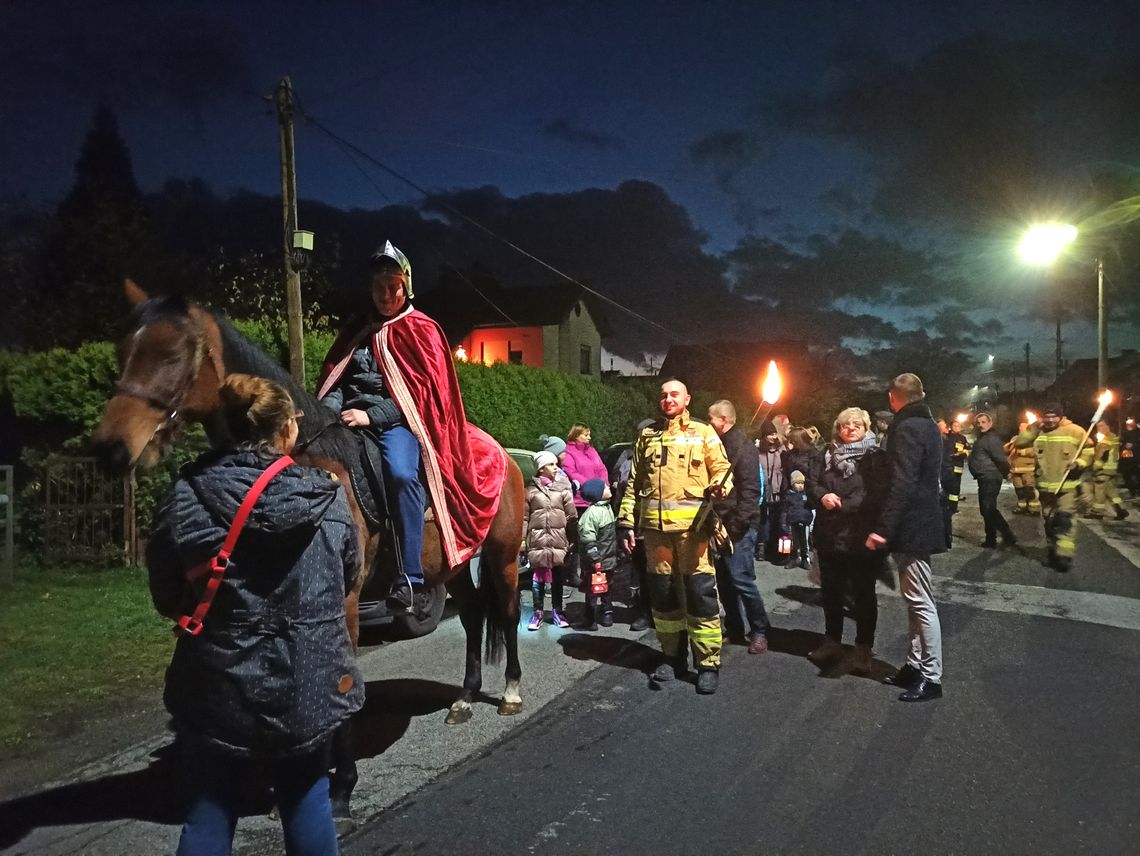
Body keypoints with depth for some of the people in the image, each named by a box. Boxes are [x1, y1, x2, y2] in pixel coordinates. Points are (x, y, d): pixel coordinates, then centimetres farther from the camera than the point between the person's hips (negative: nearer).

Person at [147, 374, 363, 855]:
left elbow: (166, 599, -1)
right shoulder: (329, 500, -10)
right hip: (309, 685, 0)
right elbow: (348, 581, 4)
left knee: (210, 812, 17)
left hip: (217, 689, 0)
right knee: (306, 799, 20)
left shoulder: (185, 499, -11)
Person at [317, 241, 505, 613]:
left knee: (400, 473, -35)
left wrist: (370, 416, -13)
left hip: (397, 422, -5)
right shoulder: (356, 331, 20)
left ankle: (411, 580, -31)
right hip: (352, 421, 5)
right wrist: (329, 410, -8)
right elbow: (335, 379, 15)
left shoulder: (421, 331, 6)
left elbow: (420, 391, -3)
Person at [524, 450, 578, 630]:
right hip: (537, 540, -1)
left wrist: (572, 539, 1)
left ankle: (557, 611, 20)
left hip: (559, 540, 1)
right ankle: (537, 612, 15)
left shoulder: (563, 489, 5)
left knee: (557, 577, 8)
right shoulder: (531, 490, 3)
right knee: (538, 577, 3)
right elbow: (524, 517, 2)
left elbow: (572, 516, 5)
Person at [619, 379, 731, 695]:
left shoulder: (703, 433, 8)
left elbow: (721, 469, 4)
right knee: (662, 592, 9)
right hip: (655, 525, 4)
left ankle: (708, 663, 6)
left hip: (692, 524, -4)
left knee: (700, 592, -4)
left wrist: (719, 486, -19)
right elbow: (634, 483, 17)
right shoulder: (647, 437, 17)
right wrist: (627, 522, 11)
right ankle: (673, 657, 22)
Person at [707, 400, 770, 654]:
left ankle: (759, 631, 4)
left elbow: (750, 490, -16)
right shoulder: (720, 445, 15)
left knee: (741, 579, -9)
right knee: (724, 580, 12)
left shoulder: (743, 447, -10)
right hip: (721, 525, 9)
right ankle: (734, 628, 23)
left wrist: (737, 524, -20)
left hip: (738, 527, -9)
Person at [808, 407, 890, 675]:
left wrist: (843, 504, -18)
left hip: (861, 536, -5)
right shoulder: (829, 454, 12)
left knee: (863, 592, 5)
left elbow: (878, 492, -14)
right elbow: (813, 483, 11)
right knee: (831, 590, 13)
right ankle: (832, 641, 27)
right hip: (829, 533, 5)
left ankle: (864, 647, 15)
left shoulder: (875, 456, -4)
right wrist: (823, 496, -11)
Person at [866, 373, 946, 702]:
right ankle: (917, 664, 25)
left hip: (911, 526, -10)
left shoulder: (907, 428, -17)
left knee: (920, 601, -4)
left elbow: (902, 484, -25)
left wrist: (883, 528, -24)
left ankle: (931, 677, 2)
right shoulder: (928, 425, 14)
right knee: (915, 598, 16)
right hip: (919, 523, 10)